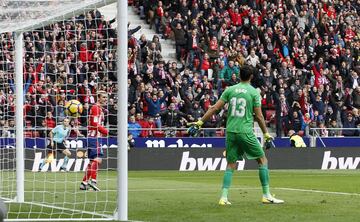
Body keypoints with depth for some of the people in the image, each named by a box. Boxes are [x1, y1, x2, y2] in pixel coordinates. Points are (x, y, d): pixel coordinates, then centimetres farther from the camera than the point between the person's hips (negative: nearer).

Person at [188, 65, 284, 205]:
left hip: (230, 131, 4)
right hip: (245, 132, -4)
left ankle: (224, 197, -2)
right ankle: (266, 195, 6)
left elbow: (215, 108, 2)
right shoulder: (254, 92, -2)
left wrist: (200, 122, 7)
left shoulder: (230, 90, 6)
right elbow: (259, 116, -3)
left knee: (231, 164, 10)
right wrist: (266, 134, 8)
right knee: (262, 159, 9)